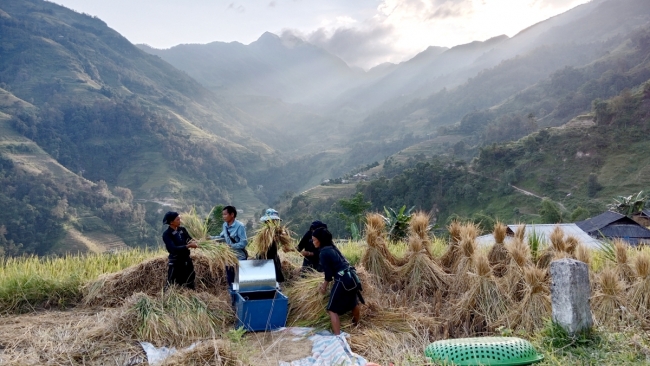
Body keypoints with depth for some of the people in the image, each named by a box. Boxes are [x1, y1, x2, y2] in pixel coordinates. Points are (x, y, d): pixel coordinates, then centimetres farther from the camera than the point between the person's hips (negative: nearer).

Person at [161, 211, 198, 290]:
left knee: (190, 285, 18)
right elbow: (173, 249, -24)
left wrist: (192, 242, -20)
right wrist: (188, 246, -30)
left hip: (187, 261, 6)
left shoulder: (182, 229, 5)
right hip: (175, 263, -6)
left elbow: (190, 239, 5)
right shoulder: (166, 234, -14)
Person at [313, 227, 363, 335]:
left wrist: (324, 286, 7)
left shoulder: (323, 252, -12)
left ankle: (337, 336, -5)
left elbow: (328, 272, -10)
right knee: (353, 302, 32)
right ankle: (357, 323, 56)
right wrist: (325, 283, 18)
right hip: (351, 277, 9)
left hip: (342, 280, -9)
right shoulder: (332, 248, 14)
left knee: (332, 309, 0)